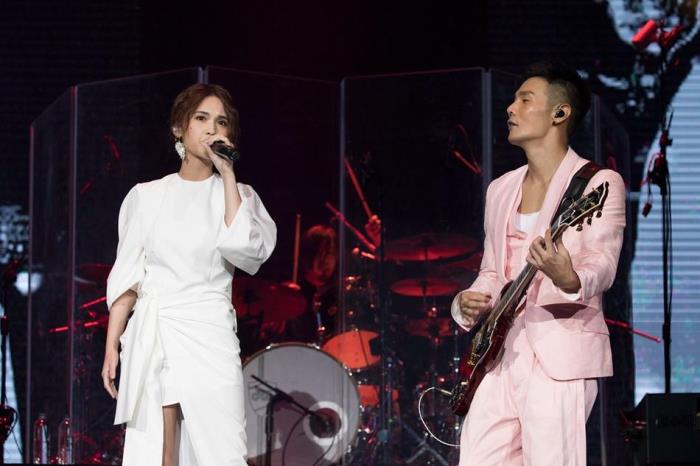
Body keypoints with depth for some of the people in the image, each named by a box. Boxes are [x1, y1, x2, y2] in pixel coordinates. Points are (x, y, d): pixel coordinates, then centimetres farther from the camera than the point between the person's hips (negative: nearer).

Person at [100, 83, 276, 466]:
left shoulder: (236, 194, 9)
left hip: (207, 334, -1)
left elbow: (249, 251, -11)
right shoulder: (146, 195, 10)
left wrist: (227, 175, -9)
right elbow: (126, 277, 9)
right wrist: (112, 346, 2)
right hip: (150, 336, 1)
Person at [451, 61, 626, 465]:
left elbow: (602, 264, -16)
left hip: (561, 354, -7)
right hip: (503, 353, 7)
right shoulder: (501, 189, 18)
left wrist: (569, 280, -38)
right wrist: (470, 303, 2)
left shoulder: (598, 184, -4)